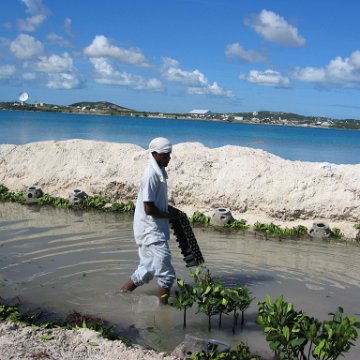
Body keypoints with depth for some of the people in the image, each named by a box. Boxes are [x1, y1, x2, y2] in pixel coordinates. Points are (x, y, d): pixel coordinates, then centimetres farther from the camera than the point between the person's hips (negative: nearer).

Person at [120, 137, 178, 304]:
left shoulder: (159, 172, 9)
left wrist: (170, 208, 9)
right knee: (166, 273, -2)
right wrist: (169, 215, -10)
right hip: (151, 233, -10)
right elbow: (149, 208, -22)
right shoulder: (151, 174, -20)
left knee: (147, 270, 19)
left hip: (153, 231, 10)